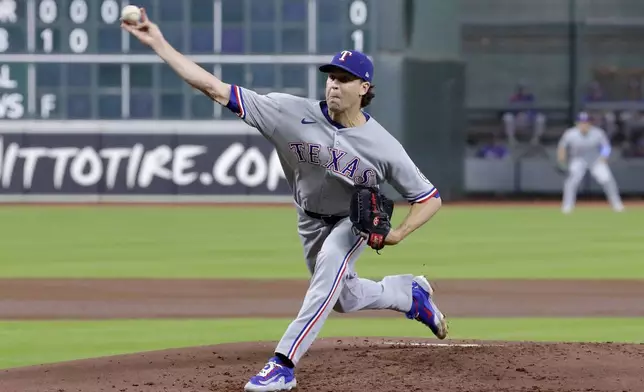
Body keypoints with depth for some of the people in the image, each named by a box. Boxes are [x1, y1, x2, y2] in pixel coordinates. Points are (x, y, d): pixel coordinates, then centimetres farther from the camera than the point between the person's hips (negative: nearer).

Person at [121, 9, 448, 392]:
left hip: (357, 220, -4)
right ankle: (411, 292, 49)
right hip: (312, 222, 4)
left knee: (329, 265, -32)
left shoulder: (383, 147, -29)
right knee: (344, 298, 18)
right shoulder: (294, 113, -27)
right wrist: (159, 43, -38)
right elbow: (217, 89, -31)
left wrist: (398, 234, -35)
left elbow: (430, 198, -18)